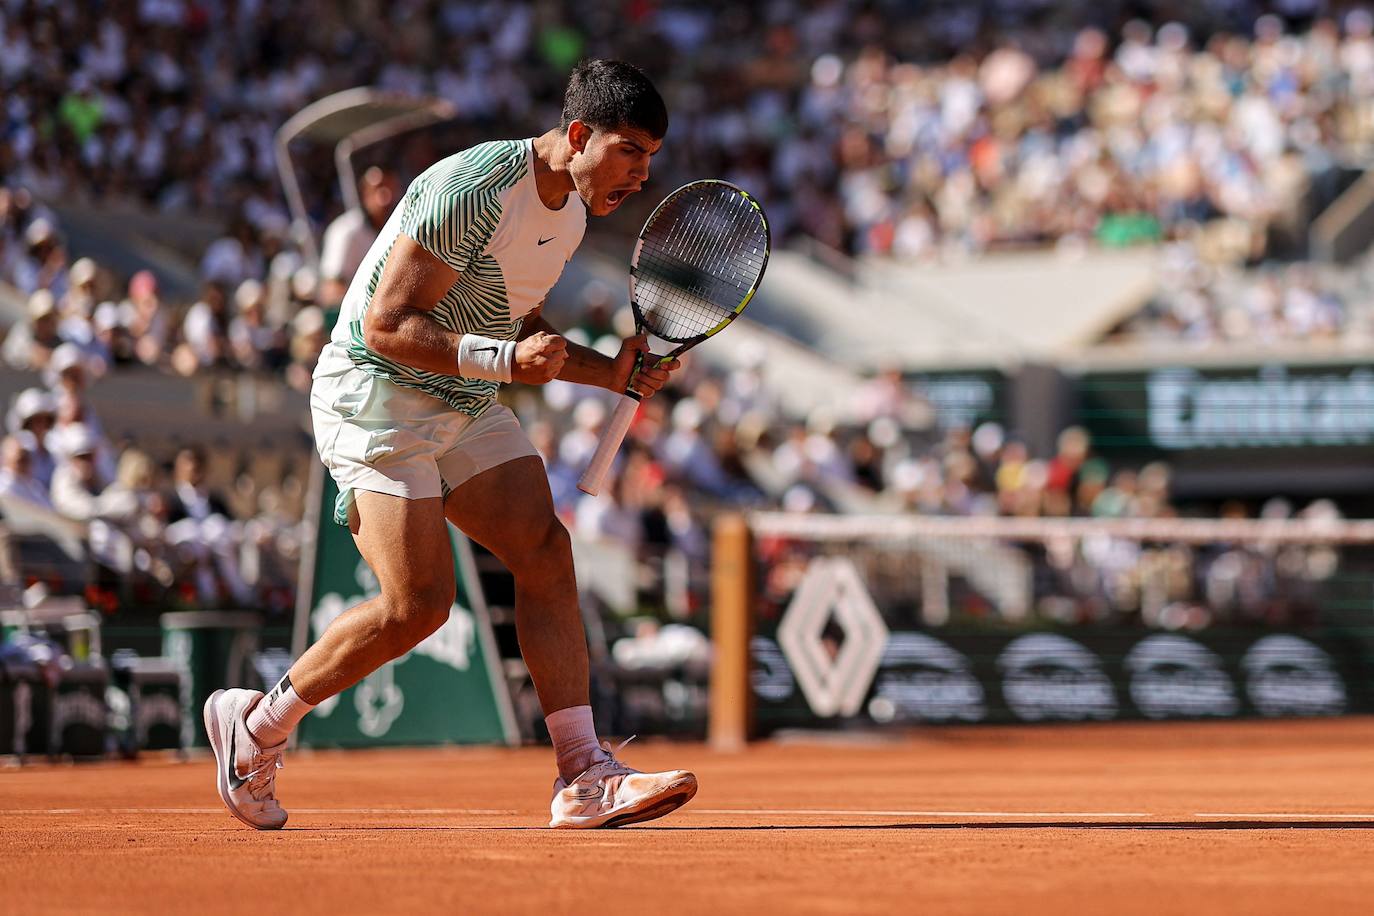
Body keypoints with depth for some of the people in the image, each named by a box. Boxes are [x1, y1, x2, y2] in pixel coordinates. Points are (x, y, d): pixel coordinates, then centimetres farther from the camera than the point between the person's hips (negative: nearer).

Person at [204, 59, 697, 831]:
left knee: (546, 552, -8)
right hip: (375, 393, -9)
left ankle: (584, 776, -9)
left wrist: (610, 372, 4)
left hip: (466, 406, 9)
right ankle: (255, 726, 4)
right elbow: (386, 325, -23)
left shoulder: (572, 210, 7)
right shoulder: (471, 191, -23)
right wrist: (504, 360, -34)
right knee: (418, 604, -15)